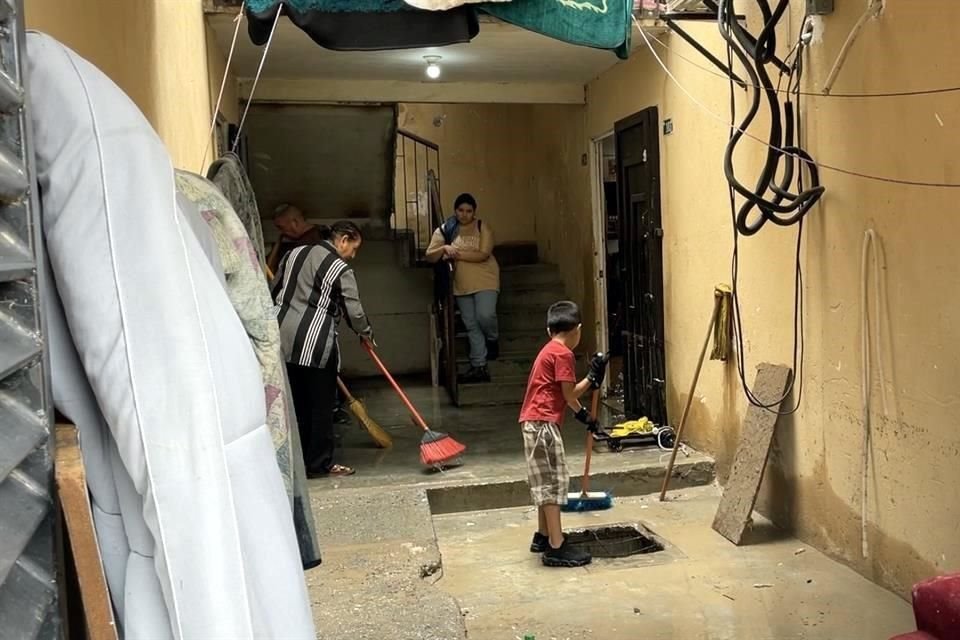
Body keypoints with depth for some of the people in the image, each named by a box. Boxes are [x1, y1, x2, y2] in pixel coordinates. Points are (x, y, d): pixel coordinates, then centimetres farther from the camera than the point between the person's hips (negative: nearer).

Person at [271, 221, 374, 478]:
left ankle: (300, 460, 21)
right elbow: (354, 311, -5)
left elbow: (275, 290, 21)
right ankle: (320, 463, 10)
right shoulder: (341, 269, -6)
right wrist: (366, 333, 13)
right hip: (315, 341, -7)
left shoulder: (294, 254, 15)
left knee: (297, 401, 14)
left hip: (284, 336, 7)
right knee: (321, 404, 4)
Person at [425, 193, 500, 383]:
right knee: (471, 325, 4)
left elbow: (483, 254, -17)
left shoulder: (483, 228, -3)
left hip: (484, 281, -3)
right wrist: (444, 248, -22)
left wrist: (457, 254, -20)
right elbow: (429, 256, -3)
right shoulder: (445, 230, 2)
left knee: (485, 315, -22)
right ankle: (479, 367, 9)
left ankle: (493, 339, 12)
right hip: (461, 285, 3)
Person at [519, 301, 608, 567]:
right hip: (543, 423, -10)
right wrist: (584, 415, 8)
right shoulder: (563, 354, -11)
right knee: (553, 481, -8)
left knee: (546, 482, 17)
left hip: (535, 422, 10)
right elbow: (568, 394, -9)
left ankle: (544, 537, 26)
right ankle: (556, 547, -7)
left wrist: (592, 378, 18)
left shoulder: (550, 351, 19)